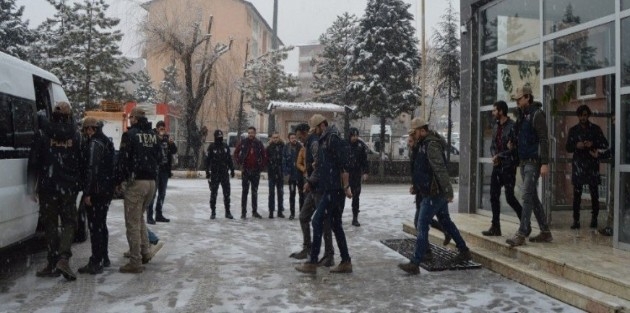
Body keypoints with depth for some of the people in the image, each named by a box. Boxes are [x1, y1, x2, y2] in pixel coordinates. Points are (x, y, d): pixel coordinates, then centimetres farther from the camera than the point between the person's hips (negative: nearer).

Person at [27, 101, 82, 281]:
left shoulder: (44, 134, -2)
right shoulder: (75, 136, 0)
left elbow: (34, 161, -2)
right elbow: (82, 163, 1)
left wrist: (33, 186, 4)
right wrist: (80, 185, 11)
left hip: (48, 187, 0)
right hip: (69, 188, 0)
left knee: (50, 224, 9)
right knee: (69, 222, 9)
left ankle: (53, 264, 11)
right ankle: (64, 258, -9)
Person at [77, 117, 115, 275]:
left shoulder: (95, 143, -15)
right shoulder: (107, 142, 16)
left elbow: (92, 169, -21)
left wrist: (87, 192, -21)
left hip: (97, 191, -10)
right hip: (107, 190, 10)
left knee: (95, 226, -6)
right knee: (101, 224, 19)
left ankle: (96, 263, -3)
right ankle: (103, 257, 29)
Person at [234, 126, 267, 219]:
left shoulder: (259, 143, 2)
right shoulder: (243, 142, -2)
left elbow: (264, 155, 8)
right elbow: (236, 153, 5)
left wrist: (262, 166, 0)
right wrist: (239, 163, -4)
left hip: (256, 171, 2)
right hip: (246, 170, -2)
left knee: (255, 192, 10)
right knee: (245, 191, 1)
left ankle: (254, 211, 18)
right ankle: (243, 212, 5)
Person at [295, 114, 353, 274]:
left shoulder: (333, 138, -13)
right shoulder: (323, 140, 17)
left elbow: (343, 163, -19)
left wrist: (346, 186, -20)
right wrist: (310, 182, 24)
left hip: (334, 190, -10)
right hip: (329, 189, 10)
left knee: (317, 222, -8)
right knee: (336, 225, 12)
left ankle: (312, 263, -2)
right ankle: (346, 262, 19)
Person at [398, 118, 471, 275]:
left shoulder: (431, 145, -18)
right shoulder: (424, 144, 13)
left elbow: (440, 170, -24)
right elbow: (420, 167, 18)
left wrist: (448, 191, -26)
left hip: (434, 193, -10)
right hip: (438, 192, 10)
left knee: (422, 226, -9)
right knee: (446, 221, 20)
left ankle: (415, 264, -7)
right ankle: (464, 251, 34)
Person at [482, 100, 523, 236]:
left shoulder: (512, 126, -12)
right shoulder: (495, 126, 12)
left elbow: (515, 148, -16)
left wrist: (499, 156, -13)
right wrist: (494, 156, -2)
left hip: (508, 166, -8)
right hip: (497, 165, 8)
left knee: (509, 197, -6)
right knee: (494, 196, 7)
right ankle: (495, 227, 15)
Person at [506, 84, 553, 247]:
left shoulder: (537, 114, -10)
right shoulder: (522, 115, 14)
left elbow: (544, 140, -15)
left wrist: (545, 163, -20)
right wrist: (513, 144, 4)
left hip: (533, 162, -9)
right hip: (523, 161, 9)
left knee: (527, 196, -10)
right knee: (533, 197, 12)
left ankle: (521, 234, -9)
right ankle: (545, 232, 20)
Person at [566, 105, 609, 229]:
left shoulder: (595, 129, 7)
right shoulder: (573, 130, 10)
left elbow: (605, 144, 5)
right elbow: (568, 147, 9)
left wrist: (593, 144, -12)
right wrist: (576, 146, -11)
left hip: (592, 164, 0)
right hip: (578, 164, 0)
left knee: (594, 193, 1)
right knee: (577, 194, -3)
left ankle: (594, 219, 12)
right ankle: (576, 220, 0)